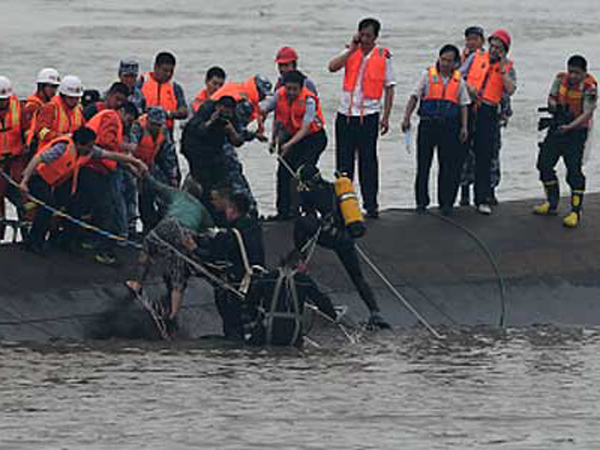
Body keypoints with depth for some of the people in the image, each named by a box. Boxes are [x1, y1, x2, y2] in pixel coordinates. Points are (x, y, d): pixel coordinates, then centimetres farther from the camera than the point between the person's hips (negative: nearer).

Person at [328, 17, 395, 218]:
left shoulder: (383, 57, -1)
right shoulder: (351, 53, 6)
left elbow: (389, 88, 3)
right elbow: (333, 67, -12)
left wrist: (386, 117, -1)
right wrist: (352, 49, -14)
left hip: (369, 115, -3)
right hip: (345, 114, 3)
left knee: (368, 161, -2)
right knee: (344, 161, 6)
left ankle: (371, 205, 3)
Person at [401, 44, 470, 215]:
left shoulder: (459, 80, 9)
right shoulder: (428, 75, 4)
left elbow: (463, 105, 12)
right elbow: (414, 97, 2)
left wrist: (464, 127, 2)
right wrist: (407, 118, -8)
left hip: (449, 127, 1)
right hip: (428, 123, -1)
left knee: (448, 166, 0)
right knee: (423, 164, 1)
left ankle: (445, 202, 7)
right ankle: (421, 202, 9)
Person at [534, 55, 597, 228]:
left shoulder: (589, 87, -17)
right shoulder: (561, 78, -1)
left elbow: (587, 114, -22)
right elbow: (552, 97, 10)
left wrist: (569, 127, -33)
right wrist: (553, 104, -14)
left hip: (577, 130, -6)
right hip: (557, 126, 6)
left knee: (574, 170, -11)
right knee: (544, 163, 11)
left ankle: (576, 212, -6)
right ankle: (552, 203, 27)